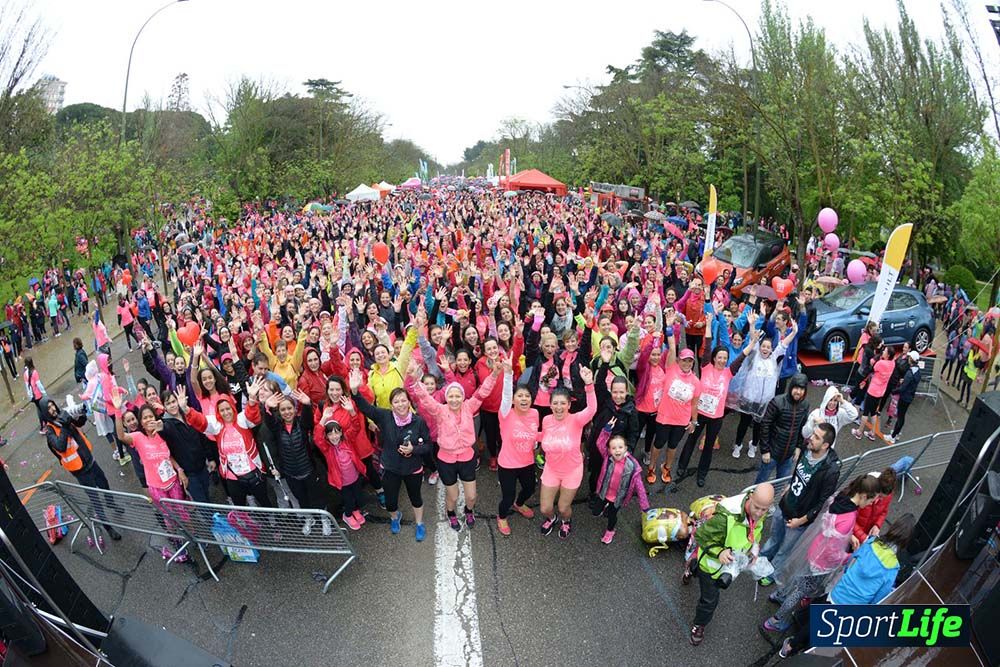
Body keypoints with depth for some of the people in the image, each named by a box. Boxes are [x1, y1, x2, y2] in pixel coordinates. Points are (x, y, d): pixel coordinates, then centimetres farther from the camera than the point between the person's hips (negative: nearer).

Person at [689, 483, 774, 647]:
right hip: (712, 563, -6)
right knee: (710, 599, 10)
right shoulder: (726, 517, -45)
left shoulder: (760, 514, -20)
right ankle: (699, 624, 39)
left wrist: (755, 547, -10)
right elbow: (701, 536, -31)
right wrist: (719, 552, -44)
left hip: (731, 561, 6)